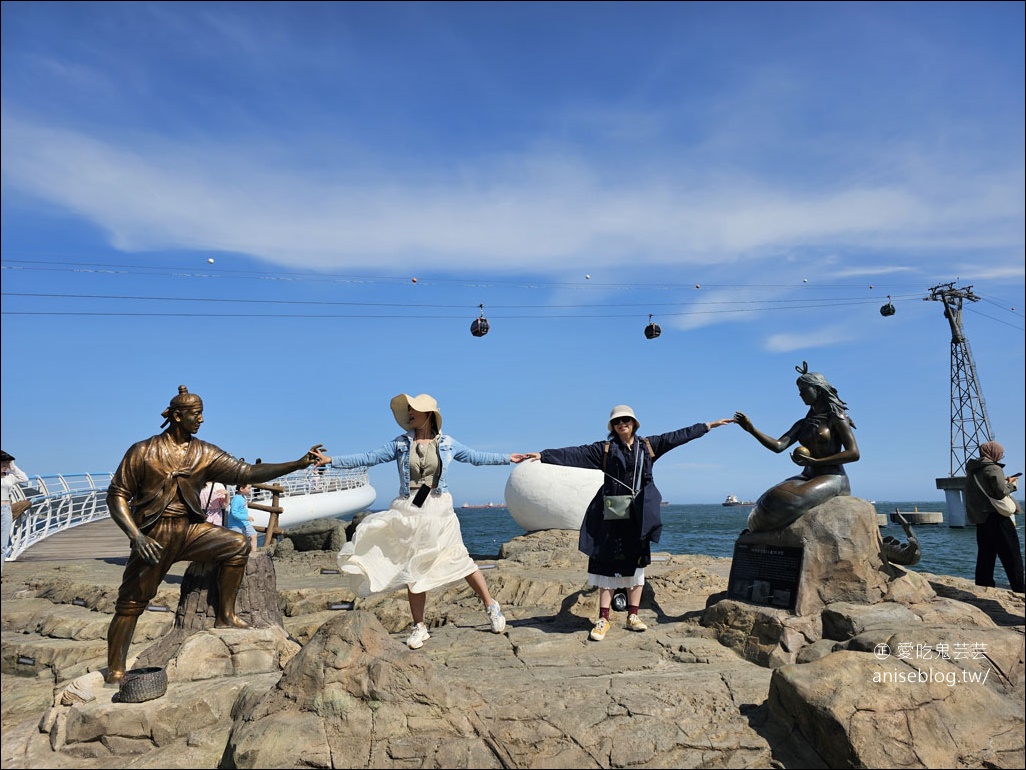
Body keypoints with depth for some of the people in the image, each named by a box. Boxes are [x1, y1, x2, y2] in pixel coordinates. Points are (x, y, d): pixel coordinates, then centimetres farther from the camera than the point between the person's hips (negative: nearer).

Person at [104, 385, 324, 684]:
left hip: (190, 529, 3)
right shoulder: (143, 451, -5)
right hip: (153, 535, -3)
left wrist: (299, 463, -15)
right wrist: (136, 536, -18)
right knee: (130, 603, -1)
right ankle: (115, 670, 13)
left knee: (238, 544, -15)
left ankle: (225, 616, -5)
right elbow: (117, 495, -3)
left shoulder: (205, 454, 2)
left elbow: (246, 472, -5)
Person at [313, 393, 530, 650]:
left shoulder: (447, 444, 4)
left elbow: (476, 457, 15)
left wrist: (507, 458, 17)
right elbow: (368, 458, 2)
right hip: (409, 512, 1)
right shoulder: (400, 444, 4)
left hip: (439, 512, -1)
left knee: (460, 559, -1)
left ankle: (491, 606, 19)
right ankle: (419, 627, 16)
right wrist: (331, 460, -4)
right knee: (414, 570, 4)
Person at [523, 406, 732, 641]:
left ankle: (633, 616, 18)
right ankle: (603, 619, 5)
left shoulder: (648, 445, 9)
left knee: (636, 562, 8)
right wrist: (543, 455, -13)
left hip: (639, 515, 2)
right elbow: (575, 453, -5)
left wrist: (708, 425, 16)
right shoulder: (604, 449, 3)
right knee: (608, 563, 0)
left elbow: (677, 436, 13)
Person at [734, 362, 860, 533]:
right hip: (808, 478, 6)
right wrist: (752, 430, -12)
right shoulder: (803, 424, 16)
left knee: (791, 501, -30)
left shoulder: (837, 418, -2)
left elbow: (854, 453, -12)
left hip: (833, 479, -6)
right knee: (772, 499, -22)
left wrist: (814, 461, -17)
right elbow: (778, 446, 2)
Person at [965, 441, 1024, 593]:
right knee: (1011, 553, -2)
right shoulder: (993, 468, -13)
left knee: (985, 554, 12)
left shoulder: (972, 469, 12)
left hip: (979, 517, 8)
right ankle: (1018, 590, -3)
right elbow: (1002, 492, -18)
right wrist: (1012, 484, 0)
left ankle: (983, 585, 12)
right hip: (995, 516, -8)